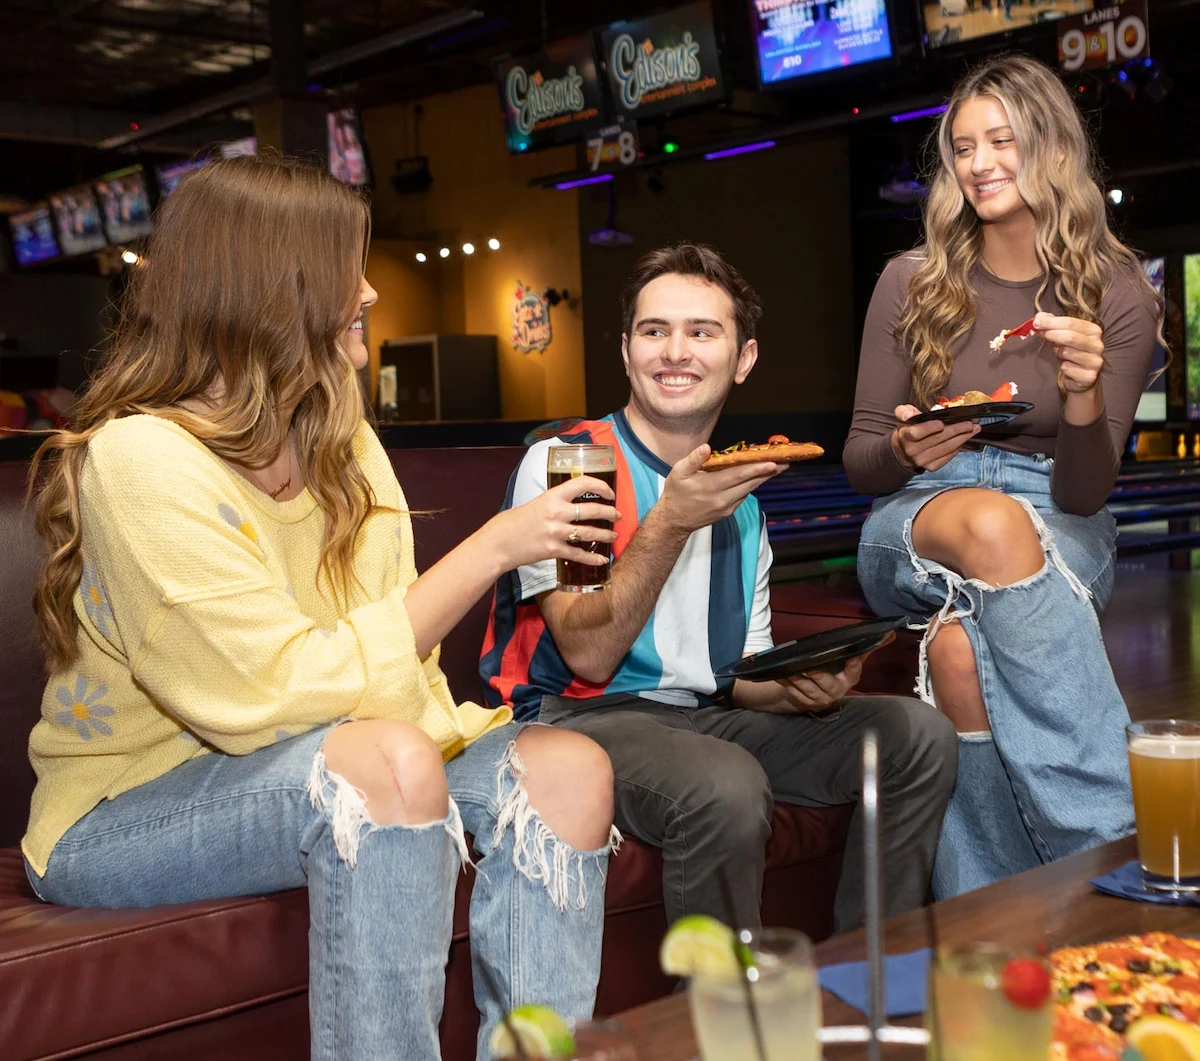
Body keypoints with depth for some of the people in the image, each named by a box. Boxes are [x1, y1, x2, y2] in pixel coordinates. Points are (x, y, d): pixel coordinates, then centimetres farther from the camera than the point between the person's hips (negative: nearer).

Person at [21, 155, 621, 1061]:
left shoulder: (343, 444, 5)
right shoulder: (141, 458, -20)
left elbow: (390, 654, 3)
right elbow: (291, 690, -26)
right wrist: (492, 549, -22)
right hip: (126, 813, -7)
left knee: (567, 768, -13)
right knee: (387, 761, -35)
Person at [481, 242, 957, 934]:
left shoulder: (741, 500, 16)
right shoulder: (564, 464, -6)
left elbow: (743, 674, 18)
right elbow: (589, 657, -15)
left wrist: (804, 687, -6)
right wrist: (670, 521, -24)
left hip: (704, 719, 7)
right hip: (581, 719, -6)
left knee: (918, 733, -9)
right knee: (727, 786, -36)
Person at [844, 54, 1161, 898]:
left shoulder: (1117, 296, -2)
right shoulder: (913, 282, 2)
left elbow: (1082, 496, -7)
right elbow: (861, 460, 5)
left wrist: (1084, 396, -27)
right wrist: (906, 452, -19)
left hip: (1059, 537, -1)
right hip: (917, 527, 1)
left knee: (960, 646, -38)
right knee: (993, 522, -38)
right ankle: (1110, 845, -35)